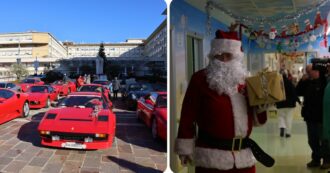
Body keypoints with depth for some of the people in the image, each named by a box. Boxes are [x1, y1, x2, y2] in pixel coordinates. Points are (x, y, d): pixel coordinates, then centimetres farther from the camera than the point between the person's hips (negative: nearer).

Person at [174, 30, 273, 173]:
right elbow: (188, 115, -7)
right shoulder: (200, 79, -6)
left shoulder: (243, 80, 9)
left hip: (244, 154, 6)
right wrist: (185, 148, -7)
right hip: (211, 154, -5)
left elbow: (256, 117, 17)